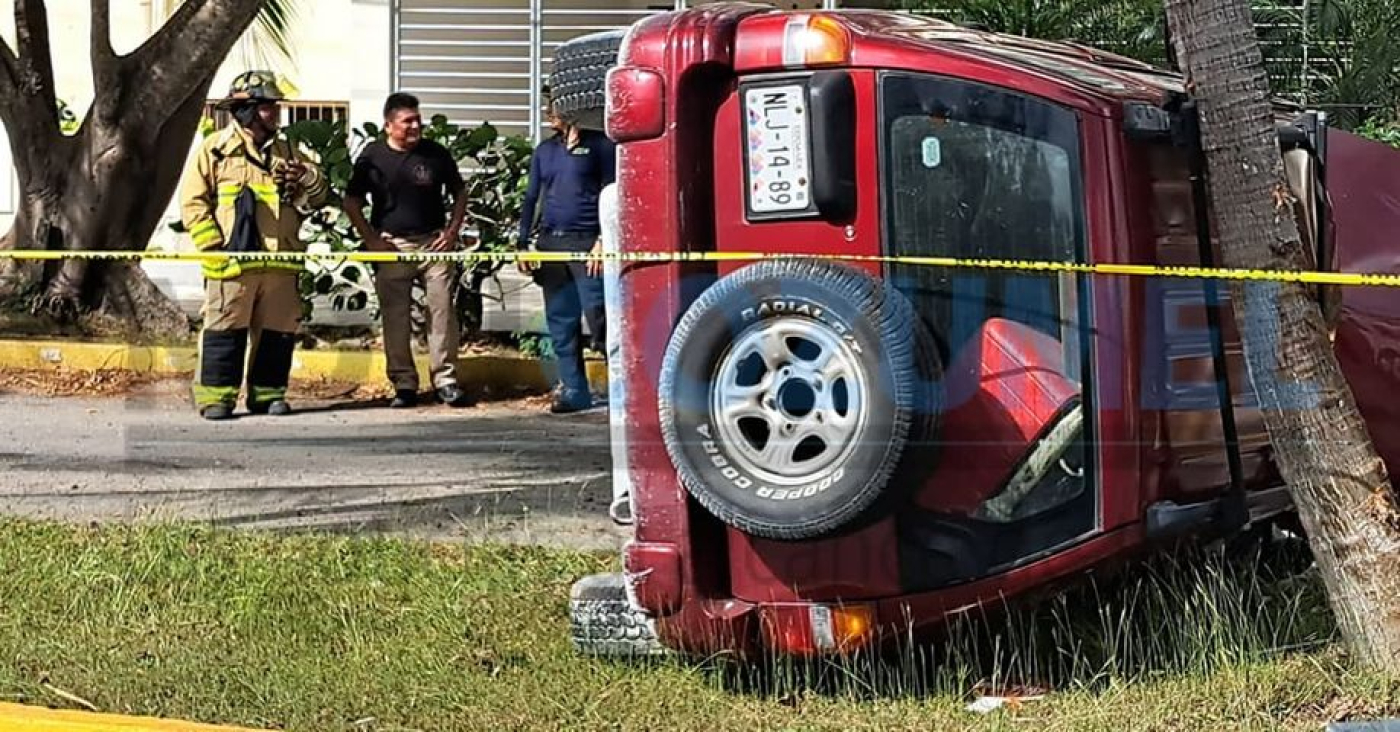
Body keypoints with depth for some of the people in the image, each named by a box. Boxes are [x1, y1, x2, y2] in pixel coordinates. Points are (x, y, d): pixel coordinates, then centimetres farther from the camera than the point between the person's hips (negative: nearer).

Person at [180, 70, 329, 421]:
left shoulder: (285, 152, 18)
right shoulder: (215, 149, 3)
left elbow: (318, 195, 17)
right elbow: (193, 202, -1)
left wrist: (306, 176, -6)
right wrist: (213, 246, -10)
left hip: (280, 263, 5)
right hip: (232, 261, -5)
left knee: (278, 331, 7)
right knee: (226, 330, -5)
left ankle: (267, 392, 17)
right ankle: (216, 395, 0)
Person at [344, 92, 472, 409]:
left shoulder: (436, 154, 4)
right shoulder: (372, 157, 0)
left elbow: (459, 193, 15)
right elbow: (351, 202, 7)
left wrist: (452, 231, 3)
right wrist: (371, 239, -2)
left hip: (434, 243, 1)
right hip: (392, 246, -1)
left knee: (442, 310, -3)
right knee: (395, 317, 1)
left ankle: (445, 379, 4)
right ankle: (404, 384, 9)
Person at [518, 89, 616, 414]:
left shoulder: (598, 145, 1)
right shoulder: (544, 151, 18)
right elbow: (532, 198, 19)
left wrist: (603, 240, -12)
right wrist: (523, 244, 11)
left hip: (586, 243, -6)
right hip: (550, 242, 6)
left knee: (597, 314, -14)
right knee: (561, 324, 5)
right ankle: (574, 391, 10)